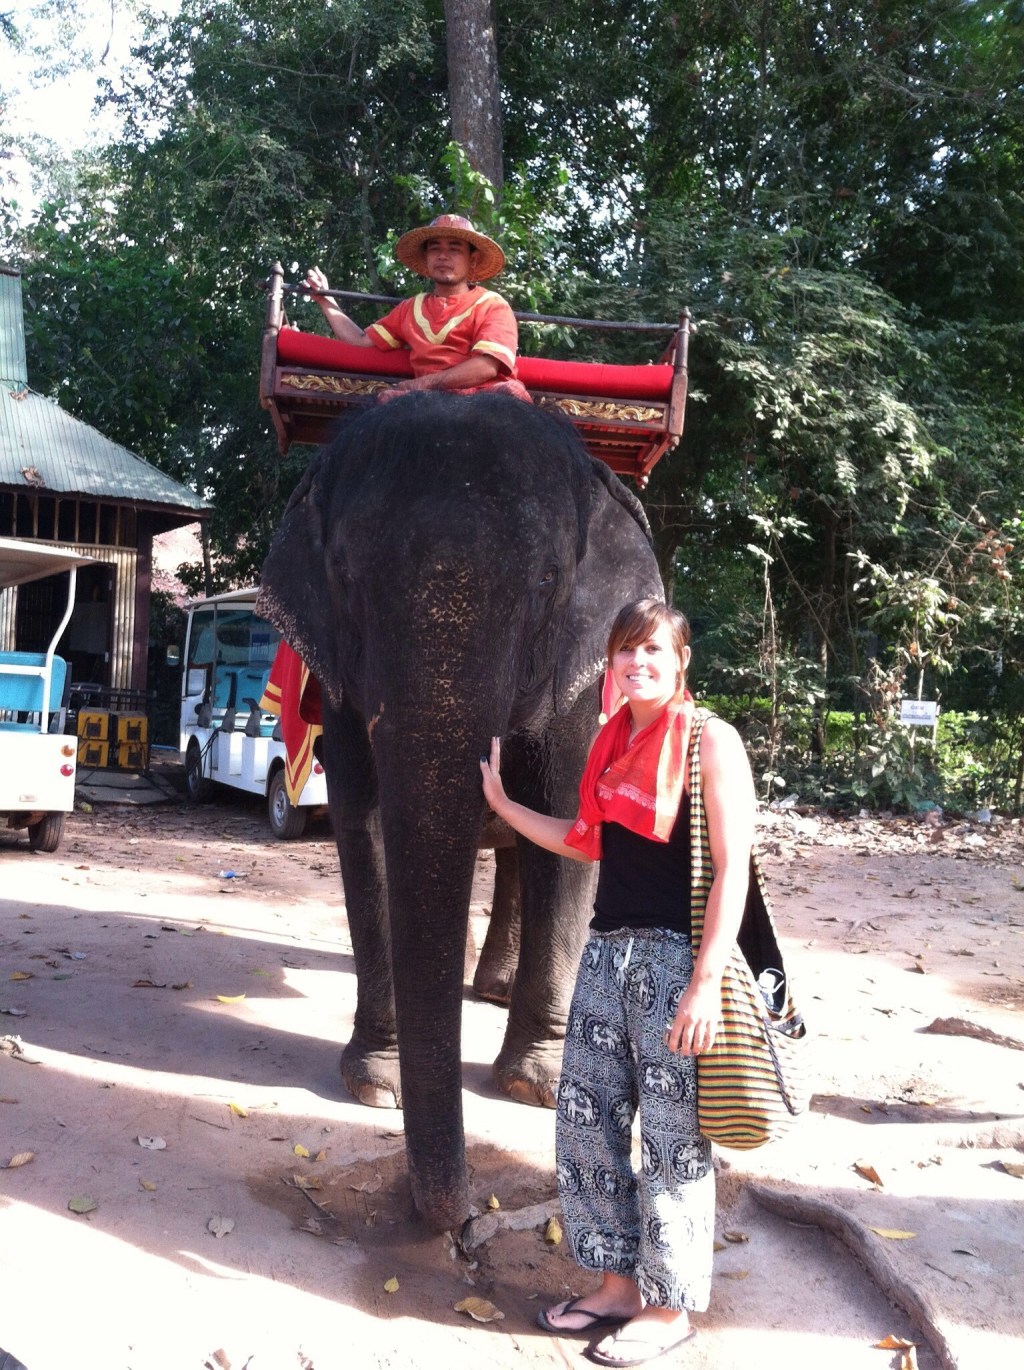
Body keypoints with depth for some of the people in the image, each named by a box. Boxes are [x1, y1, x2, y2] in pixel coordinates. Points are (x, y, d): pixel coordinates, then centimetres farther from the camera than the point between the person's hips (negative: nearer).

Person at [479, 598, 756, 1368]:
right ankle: (617, 1282, 29)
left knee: (672, 1137, 4)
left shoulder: (710, 741, -9)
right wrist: (501, 802, 19)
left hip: (675, 957, -7)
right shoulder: (613, 741, 11)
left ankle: (671, 1307, 22)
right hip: (607, 950, 7)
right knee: (585, 1118, 12)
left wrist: (707, 981, -20)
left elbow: (732, 868, -14)